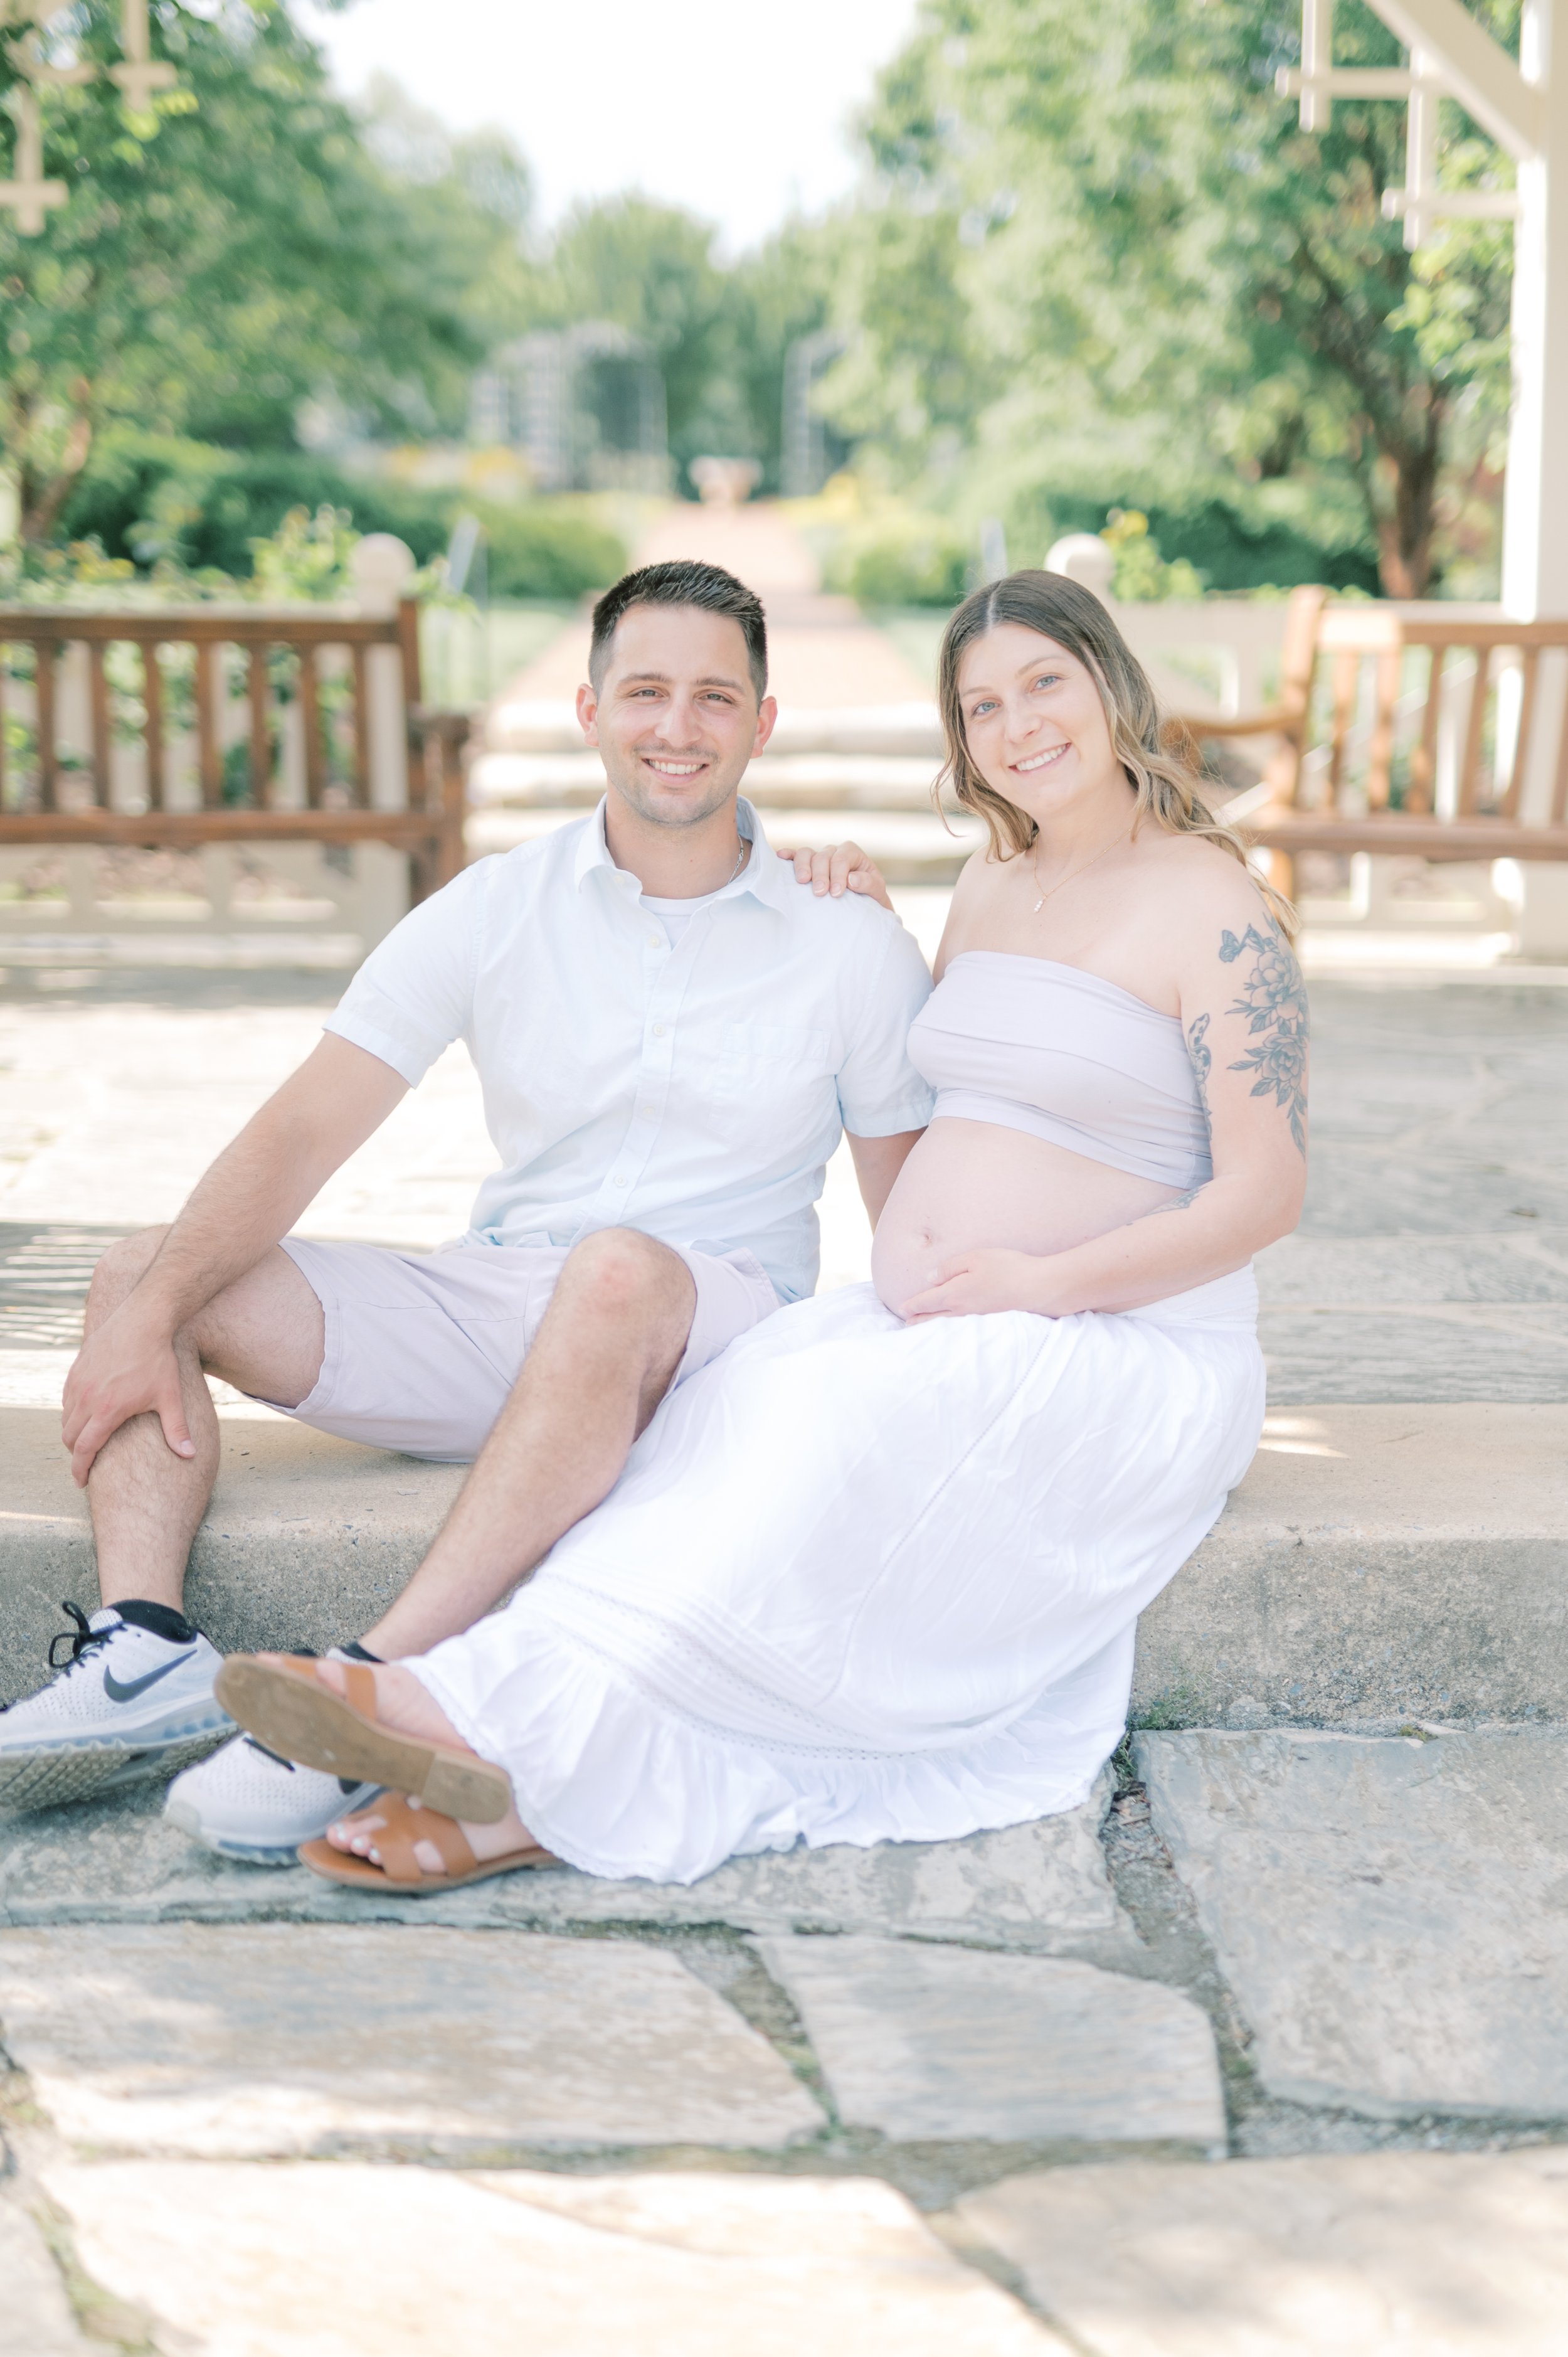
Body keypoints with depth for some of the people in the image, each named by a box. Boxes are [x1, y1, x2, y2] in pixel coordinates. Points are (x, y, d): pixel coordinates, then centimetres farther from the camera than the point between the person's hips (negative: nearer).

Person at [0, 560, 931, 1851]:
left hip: (709, 1346, -3)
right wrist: (152, 1316, -15)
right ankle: (147, 1652, -29)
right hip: (488, 1312, 4)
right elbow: (299, 1136, -4)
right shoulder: (496, 910, 3)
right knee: (140, 1274, -7)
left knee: (620, 1270, -39)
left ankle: (372, 1693, -43)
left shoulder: (850, 943, 1)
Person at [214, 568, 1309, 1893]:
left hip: (1135, 1356, -6)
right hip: (932, 1332, 7)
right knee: (741, 1401, -25)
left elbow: (1264, 1194, -12)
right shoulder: (990, 887, 17)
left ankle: (502, 1711, -42)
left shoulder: (1216, 910, -6)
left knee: (843, 1422, -34)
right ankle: (537, 1792, -43)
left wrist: (1047, 1283, -19)